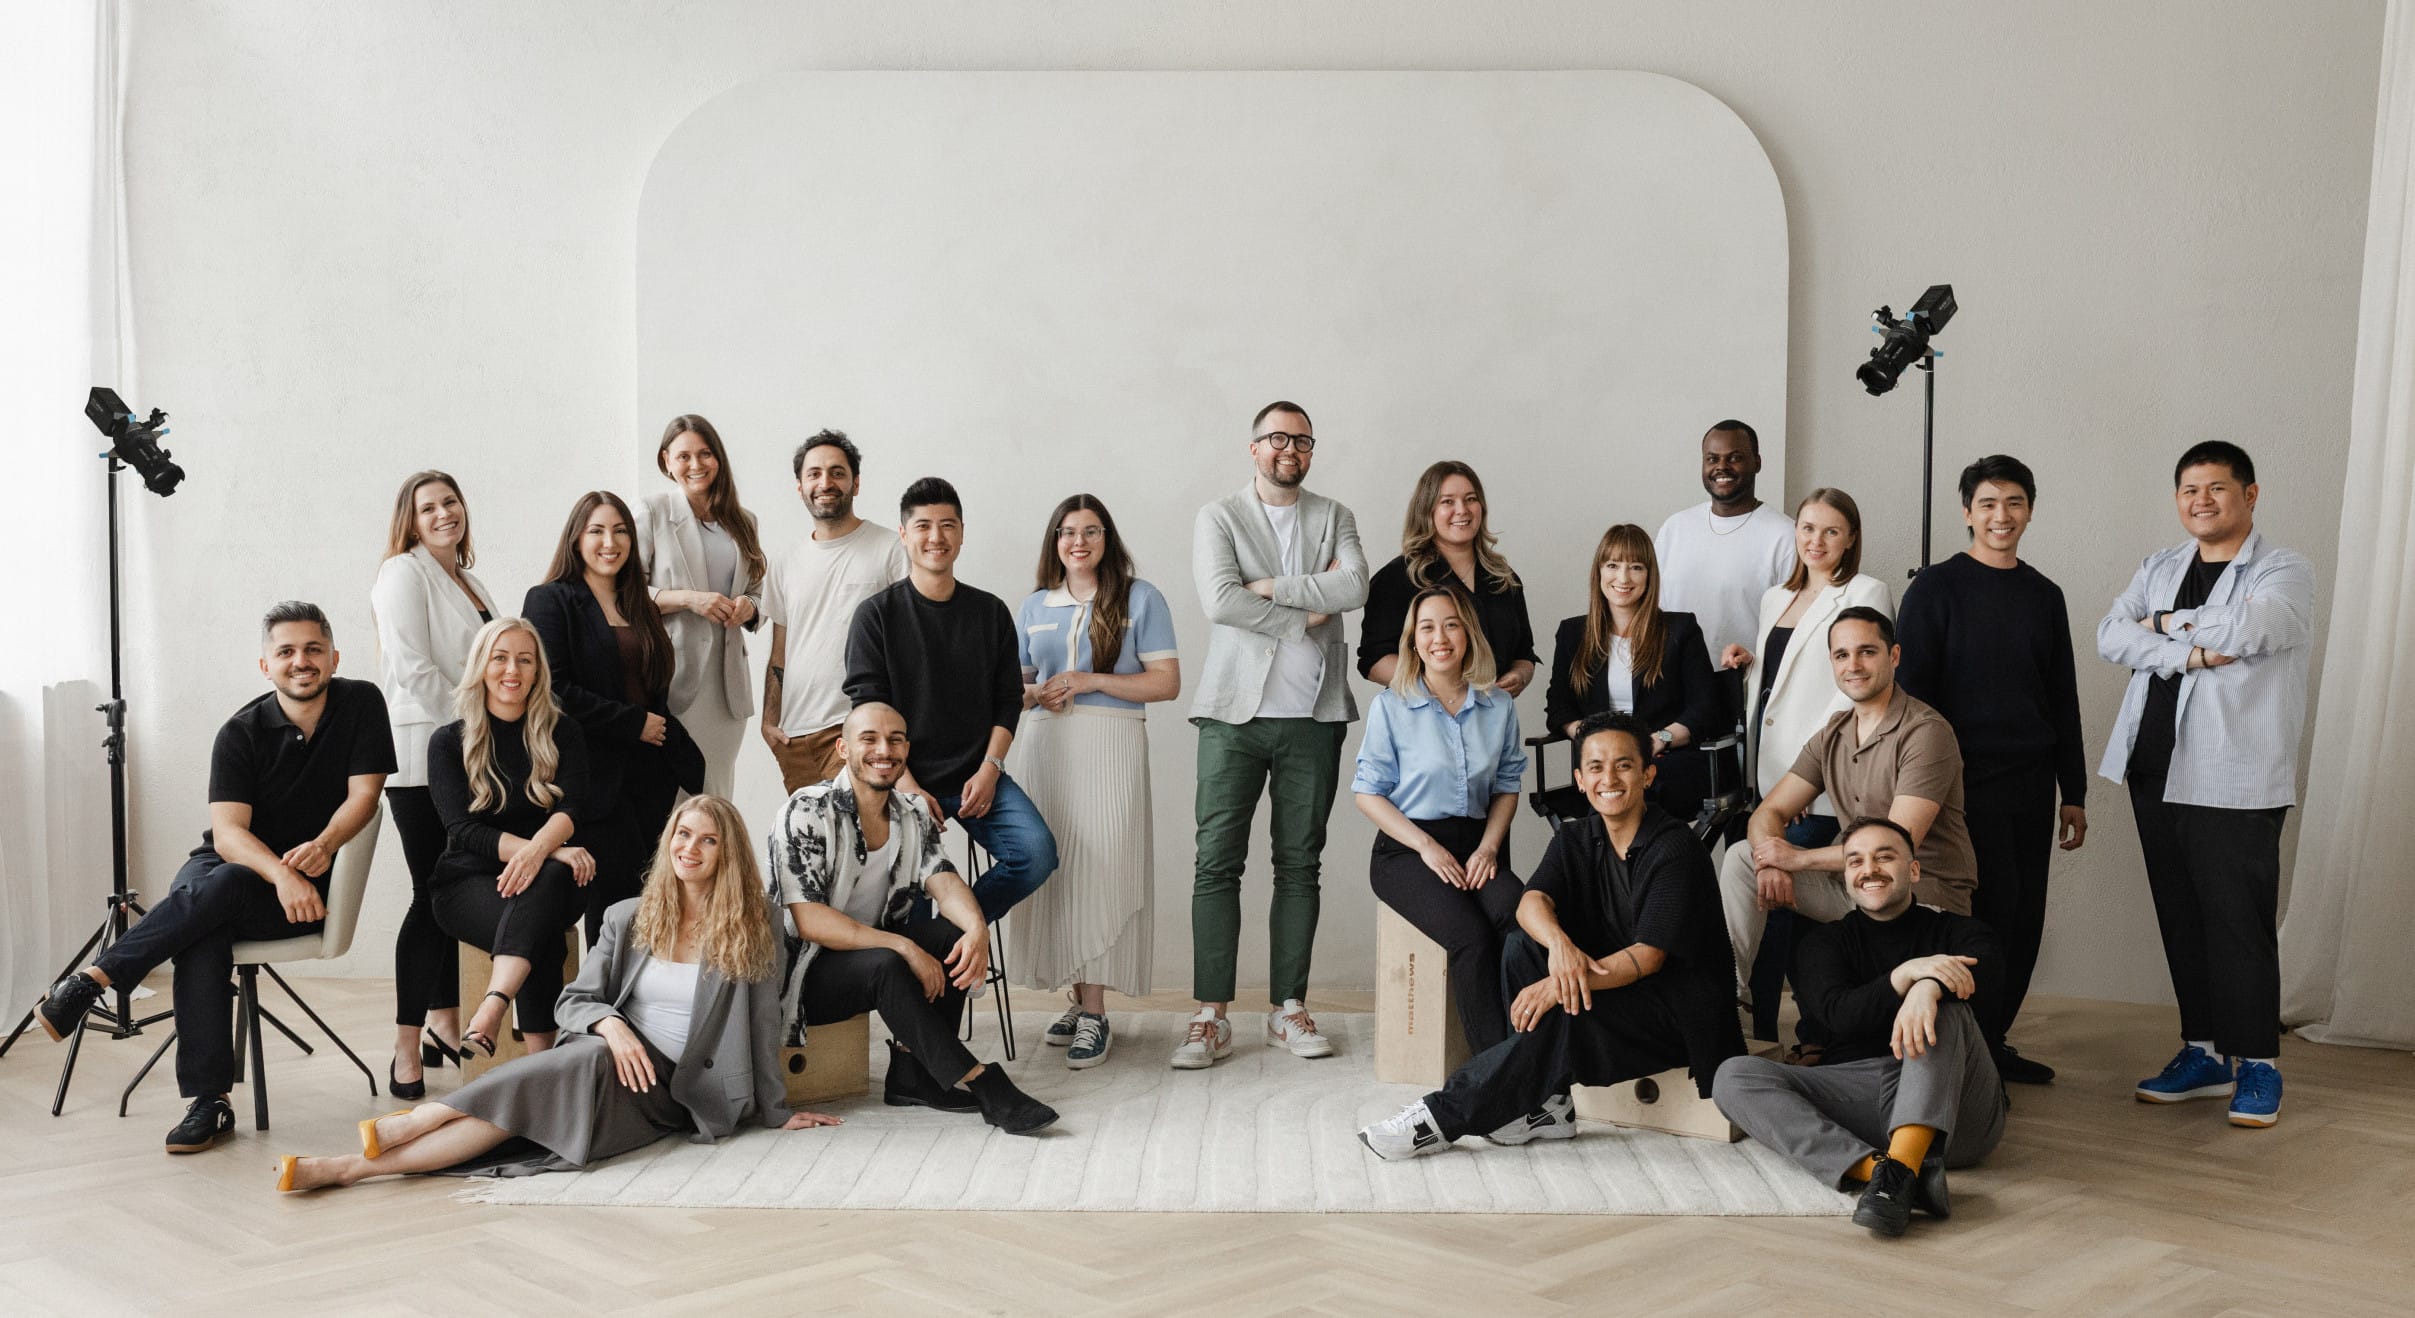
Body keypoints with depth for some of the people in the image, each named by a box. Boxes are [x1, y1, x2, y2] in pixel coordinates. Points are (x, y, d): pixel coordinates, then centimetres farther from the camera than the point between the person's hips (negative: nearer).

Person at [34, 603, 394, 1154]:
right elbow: (227, 830, -15)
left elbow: (363, 795, -6)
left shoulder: (361, 704, -2)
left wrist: (323, 846, -27)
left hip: (308, 888, -1)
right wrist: (280, 873, -35)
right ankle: (209, 1101, -33)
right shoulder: (241, 732, -4)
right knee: (202, 932, -33)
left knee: (223, 887, -33)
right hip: (225, 863, 1)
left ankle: (91, 980, -25)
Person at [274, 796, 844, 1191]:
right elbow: (573, 1001, 9)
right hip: (620, 1060, 2)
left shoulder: (750, 933, 2)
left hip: (677, 1090, -2)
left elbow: (761, 1026, 4)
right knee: (588, 1057, -35)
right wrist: (611, 1024, -12)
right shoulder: (628, 919, 12)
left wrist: (774, 1113, 5)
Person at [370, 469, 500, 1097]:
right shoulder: (403, 574, -5)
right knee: (434, 895, -7)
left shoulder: (471, 582, 19)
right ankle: (407, 1049, 0)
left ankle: (445, 1022, 22)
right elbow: (413, 669, -15)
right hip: (423, 757, -8)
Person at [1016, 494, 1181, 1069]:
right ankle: (1079, 1000, 10)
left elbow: (1167, 682, -2)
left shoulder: (1140, 599, 4)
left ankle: (1095, 1014, -8)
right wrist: (1035, 694, -2)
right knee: (1055, 868, 0)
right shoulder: (1034, 606, 17)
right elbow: (1015, 683, 22)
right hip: (1046, 746, 4)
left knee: (1098, 869, -11)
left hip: (1111, 746, -4)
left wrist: (1092, 681, -10)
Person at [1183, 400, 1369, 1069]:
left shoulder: (1334, 517, 13)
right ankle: (1212, 1017, -1)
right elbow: (1219, 600, -12)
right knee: (1217, 862, -5)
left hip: (1313, 716, 2)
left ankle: (1289, 1008, 13)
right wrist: (1307, 616, -9)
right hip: (1235, 712, -2)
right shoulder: (1218, 518, 5)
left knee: (1300, 863, 6)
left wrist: (1270, 586, -10)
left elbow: (1354, 586, -7)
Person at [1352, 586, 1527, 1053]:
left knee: (1520, 914, -32)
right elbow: (1368, 792, 1)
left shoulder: (1498, 706, 10)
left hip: (1475, 845, 3)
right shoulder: (1391, 706, 1)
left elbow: (1507, 785, 16)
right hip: (1406, 849, -3)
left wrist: (1488, 847, -3)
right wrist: (1428, 847, -10)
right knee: (1471, 935, -31)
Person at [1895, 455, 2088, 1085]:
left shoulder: (2044, 596, 14)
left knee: (2024, 921, 6)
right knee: (1990, 912, -10)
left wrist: (2073, 792, 15)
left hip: (2030, 785, 6)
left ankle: (1990, 1043, 18)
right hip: (1967, 783, -6)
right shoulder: (1936, 589, -2)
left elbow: (2063, 699, 18)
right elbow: (1911, 693, -5)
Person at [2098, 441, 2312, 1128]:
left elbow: (2244, 630, -23)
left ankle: (2258, 1063, 8)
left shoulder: (2285, 572, -3)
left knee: (2237, 920, -4)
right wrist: (2189, 654, -15)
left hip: (2234, 781, -6)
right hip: (2157, 773, 6)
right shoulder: (2159, 568, 14)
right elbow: (2110, 635, -1)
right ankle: (2203, 1052, 21)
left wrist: (2165, 624, -7)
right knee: (2180, 918, 11)